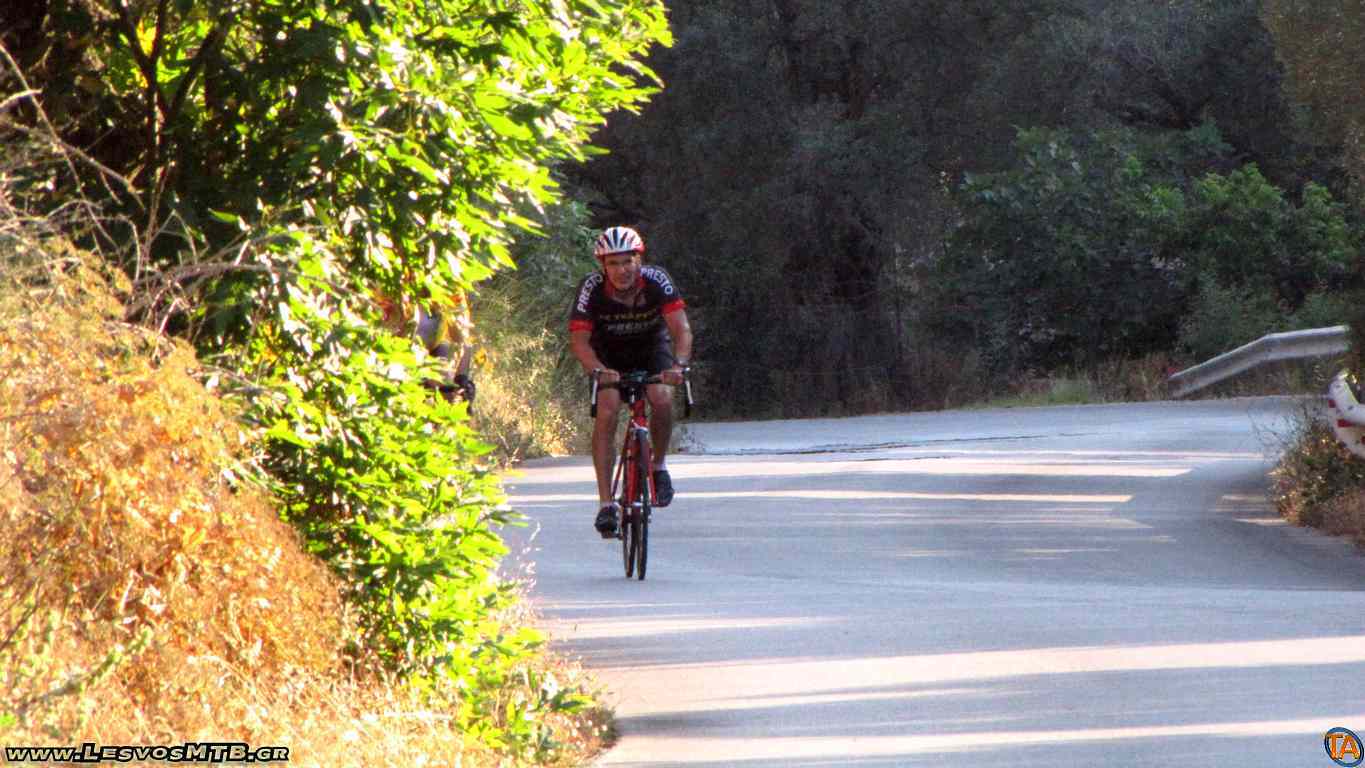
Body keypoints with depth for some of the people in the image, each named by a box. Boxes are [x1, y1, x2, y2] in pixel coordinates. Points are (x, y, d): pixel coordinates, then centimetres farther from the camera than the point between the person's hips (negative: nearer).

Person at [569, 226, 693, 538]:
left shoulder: (657, 281, -27)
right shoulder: (592, 288, -28)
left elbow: (681, 329, -33)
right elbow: (578, 340, -32)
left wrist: (679, 365, -51)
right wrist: (599, 370, -51)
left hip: (652, 348, 0)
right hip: (609, 354, 0)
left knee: (662, 398, -28)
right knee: (606, 413, -22)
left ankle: (658, 466, -1)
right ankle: (605, 503, -20)